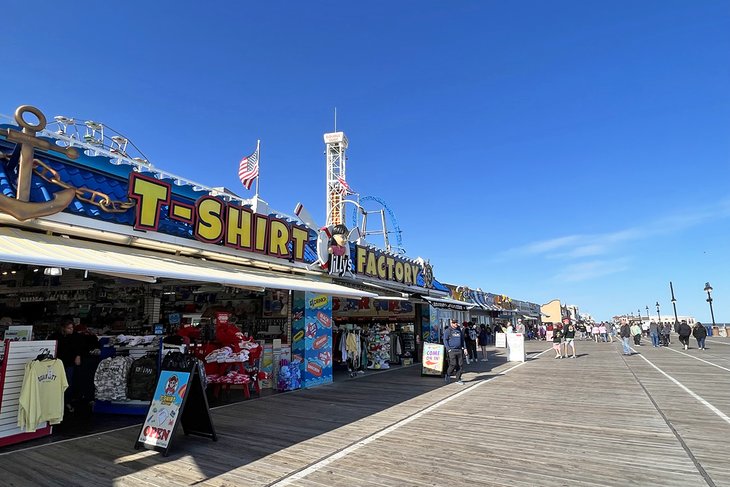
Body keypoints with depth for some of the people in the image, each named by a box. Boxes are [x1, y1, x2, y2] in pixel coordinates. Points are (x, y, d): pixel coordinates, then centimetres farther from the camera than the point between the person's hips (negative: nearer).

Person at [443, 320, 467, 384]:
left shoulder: (459, 330, 16)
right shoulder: (447, 331, 0)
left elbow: (462, 340, 24)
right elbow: (445, 340, -3)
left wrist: (464, 348, 14)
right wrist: (448, 349, -11)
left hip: (459, 350, 5)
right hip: (452, 350, -5)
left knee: (460, 365, 1)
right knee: (453, 364, -12)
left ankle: (458, 379, 11)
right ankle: (447, 375, 13)